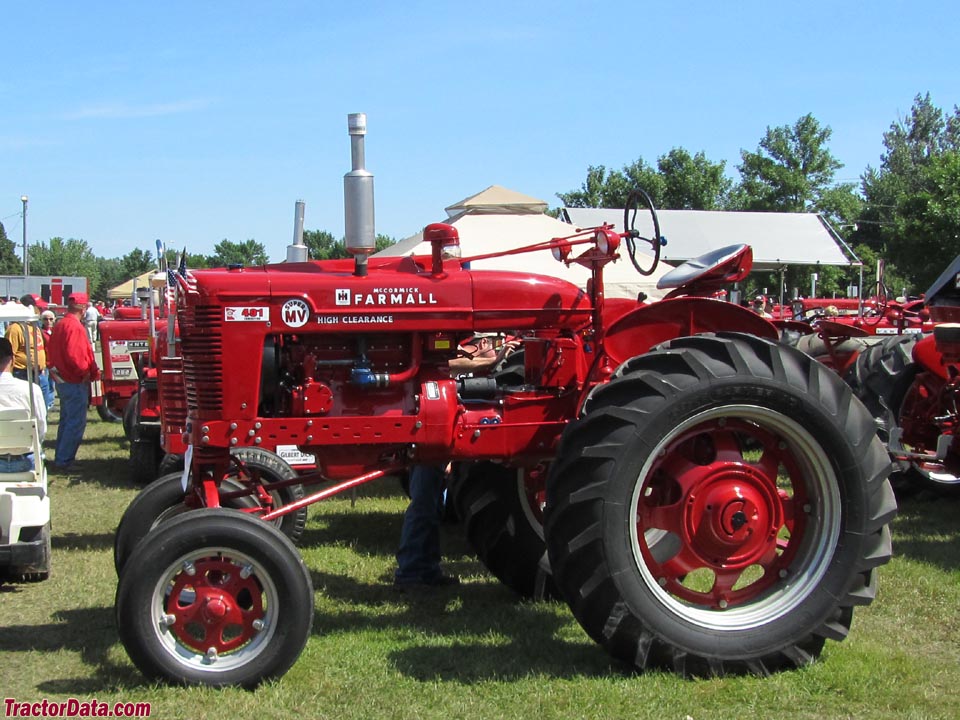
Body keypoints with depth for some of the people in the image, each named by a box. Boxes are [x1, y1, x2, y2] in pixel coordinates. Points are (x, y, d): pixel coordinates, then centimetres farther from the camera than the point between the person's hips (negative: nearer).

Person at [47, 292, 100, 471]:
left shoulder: (60, 325, 11)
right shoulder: (75, 326, -19)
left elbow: (54, 353, 16)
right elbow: (73, 355, -27)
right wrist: (87, 372, -14)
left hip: (62, 380, 10)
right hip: (75, 382, -10)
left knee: (67, 420, 20)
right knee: (76, 423, -5)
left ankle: (61, 458, 26)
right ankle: (64, 461, -3)